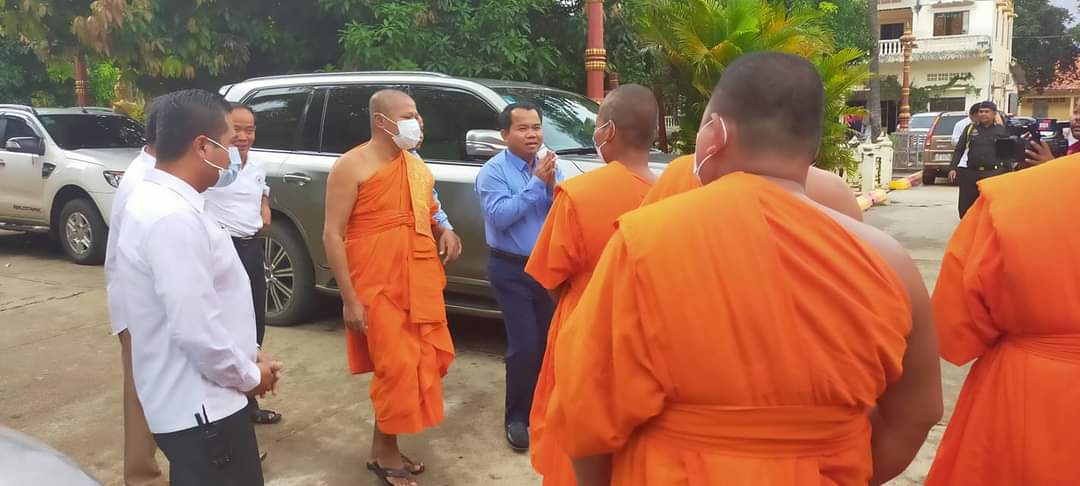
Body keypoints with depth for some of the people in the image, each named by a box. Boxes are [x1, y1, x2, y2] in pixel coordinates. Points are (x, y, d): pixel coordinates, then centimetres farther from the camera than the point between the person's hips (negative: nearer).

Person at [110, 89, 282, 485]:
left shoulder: (157, 199, 8)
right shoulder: (173, 217, -25)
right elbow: (195, 327, -28)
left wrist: (248, 355, 12)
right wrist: (249, 375, -12)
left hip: (190, 400, 10)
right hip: (200, 408, -10)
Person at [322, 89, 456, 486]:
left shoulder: (418, 167, 12)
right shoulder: (352, 167, -9)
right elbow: (332, 235, -12)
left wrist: (444, 233, -1)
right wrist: (350, 299, -17)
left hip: (419, 285, 7)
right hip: (378, 288, -7)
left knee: (418, 366, 11)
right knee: (397, 369, -4)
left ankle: (384, 449, 27)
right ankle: (386, 454, 16)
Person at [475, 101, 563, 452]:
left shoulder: (551, 166, 4)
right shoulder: (493, 171, -9)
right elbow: (499, 217, -24)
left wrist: (552, 184, -19)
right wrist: (536, 182, -23)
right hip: (512, 270, -5)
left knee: (549, 341, 12)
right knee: (524, 345, -7)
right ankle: (516, 417, 11)